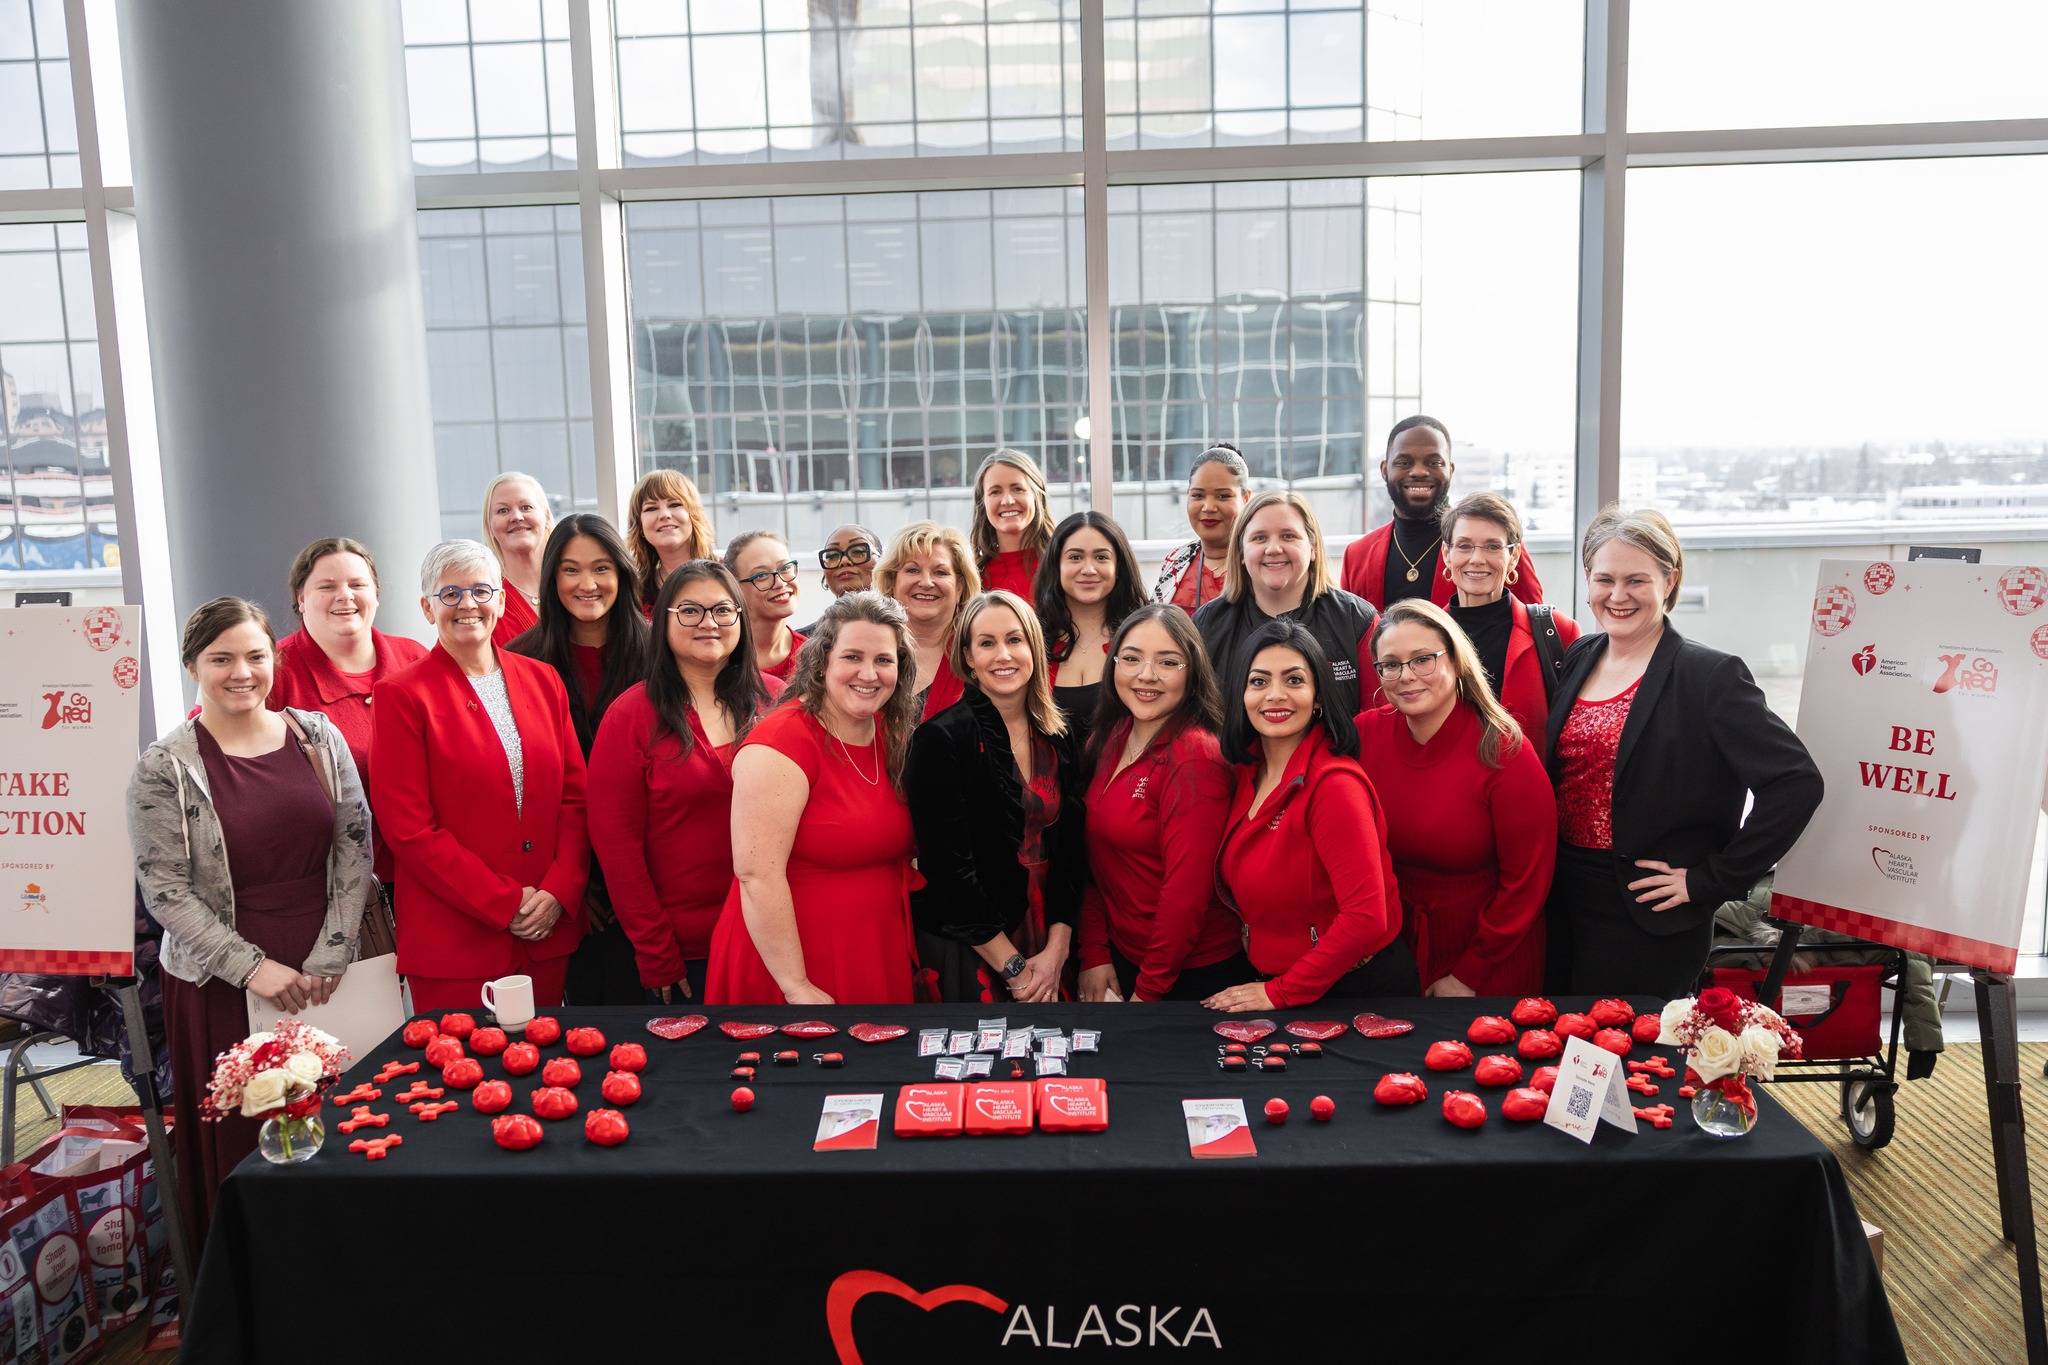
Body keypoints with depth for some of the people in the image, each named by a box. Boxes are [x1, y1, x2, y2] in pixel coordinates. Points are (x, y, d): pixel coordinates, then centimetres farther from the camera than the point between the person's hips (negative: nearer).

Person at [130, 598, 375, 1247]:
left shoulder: (317, 735, 3)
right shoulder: (165, 768, -4)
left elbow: (356, 845, 1)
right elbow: (164, 891, -6)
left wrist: (330, 955, -6)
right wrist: (252, 967, -13)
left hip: (329, 969, 2)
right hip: (226, 985, -2)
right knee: (246, 1139, 5)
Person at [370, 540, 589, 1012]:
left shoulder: (542, 680, 9)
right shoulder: (403, 697, -4)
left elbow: (575, 796, 7)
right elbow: (408, 827, -9)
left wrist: (559, 892, -7)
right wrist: (505, 903, -12)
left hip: (550, 929, 4)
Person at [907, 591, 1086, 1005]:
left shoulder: (1059, 738, 5)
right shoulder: (941, 738, -12)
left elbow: (1072, 849, 5)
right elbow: (949, 866, -16)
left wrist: (1057, 949, -6)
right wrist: (1013, 968, -14)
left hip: (1046, 950, 5)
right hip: (967, 951, -5)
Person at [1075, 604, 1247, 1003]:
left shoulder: (1196, 756, -22)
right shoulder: (1107, 740, 2)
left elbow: (1187, 890, -23)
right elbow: (1092, 859, 5)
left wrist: (1147, 992, -18)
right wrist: (1094, 955, -2)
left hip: (1194, 975, -7)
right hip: (1120, 959, 7)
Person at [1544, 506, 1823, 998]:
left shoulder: (1709, 675, -11)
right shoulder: (1578, 658, 7)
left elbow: (1797, 782, -17)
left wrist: (1712, 881, -16)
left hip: (1648, 924, -5)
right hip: (1561, 906, 6)